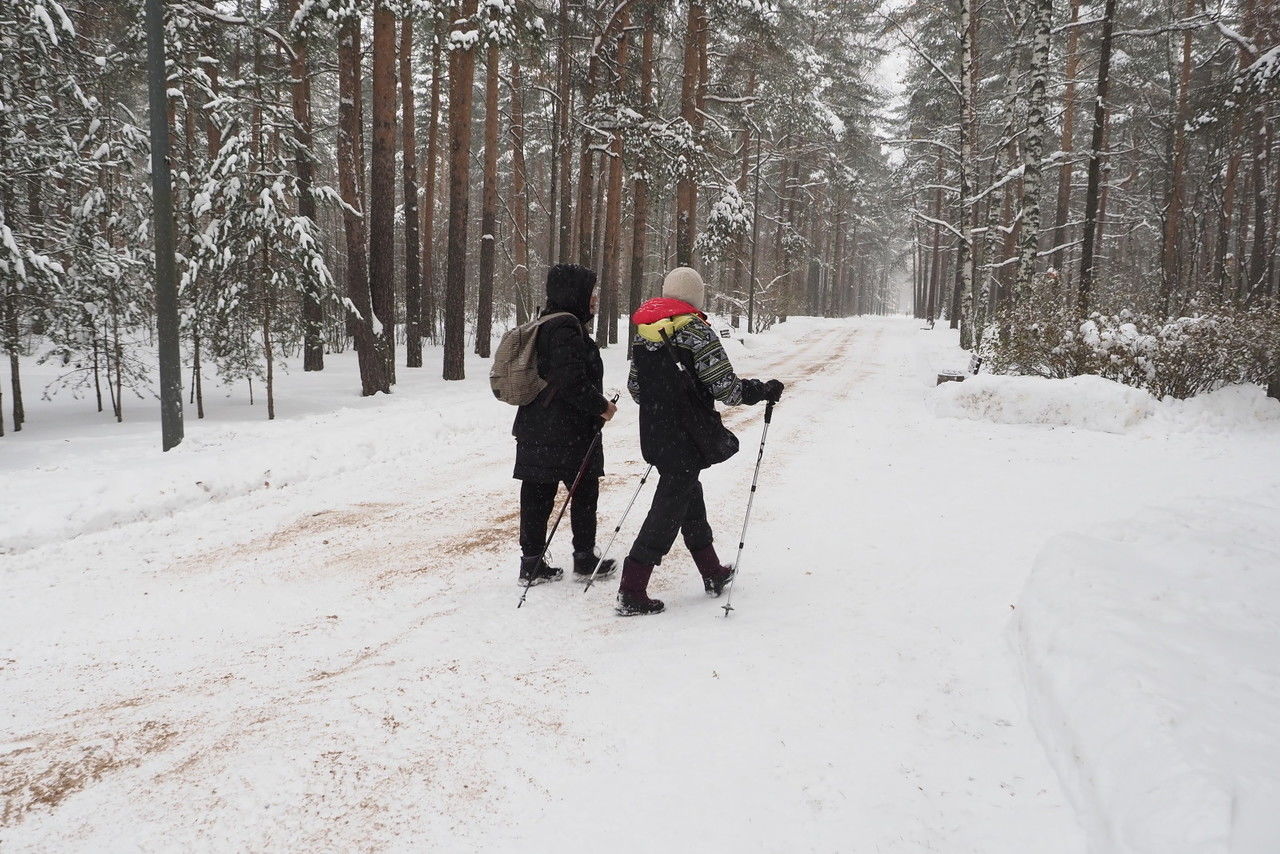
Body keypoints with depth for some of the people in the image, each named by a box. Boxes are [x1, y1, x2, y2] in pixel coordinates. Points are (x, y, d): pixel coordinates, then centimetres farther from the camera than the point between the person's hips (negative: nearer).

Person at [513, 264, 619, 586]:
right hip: (569, 433, -9)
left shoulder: (543, 326, 15)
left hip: (535, 429, 9)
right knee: (585, 493, 7)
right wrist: (602, 406, -10)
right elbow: (572, 382, -24)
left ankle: (532, 564, 15)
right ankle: (585, 560, 17)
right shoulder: (567, 329, -17)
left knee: (536, 496, 9)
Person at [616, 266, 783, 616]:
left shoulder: (643, 331, 7)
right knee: (669, 509, -2)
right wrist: (765, 390, 0)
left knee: (689, 497, 21)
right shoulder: (695, 330, -14)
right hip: (687, 440, -8)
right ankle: (631, 592, -3)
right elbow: (725, 388, -16)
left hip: (653, 436, 8)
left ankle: (713, 574, 35)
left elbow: (634, 387, 13)